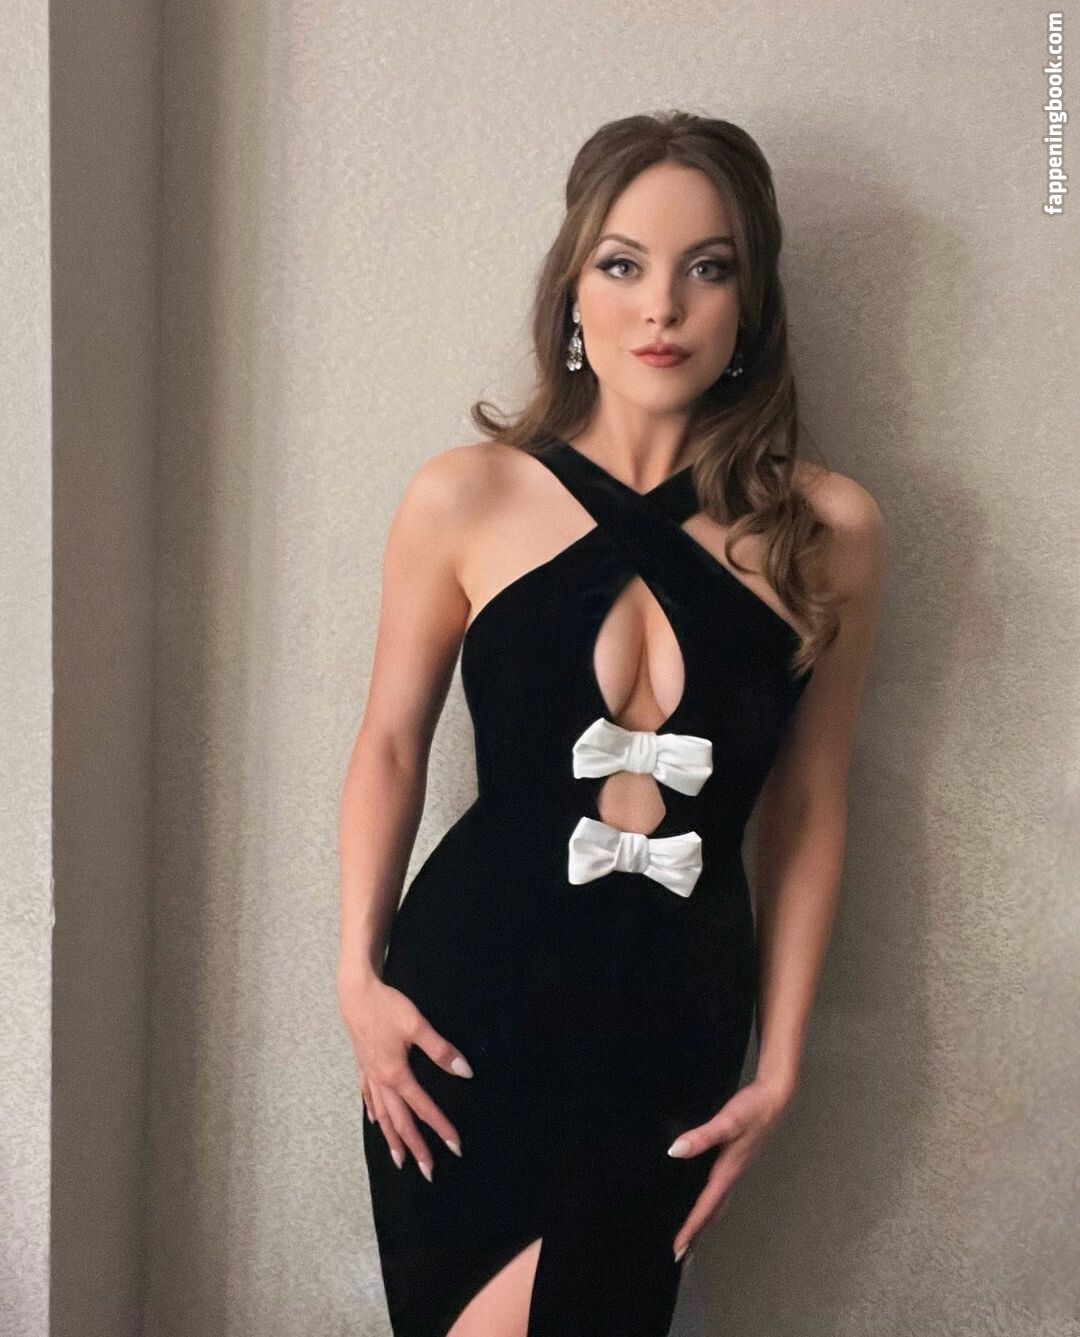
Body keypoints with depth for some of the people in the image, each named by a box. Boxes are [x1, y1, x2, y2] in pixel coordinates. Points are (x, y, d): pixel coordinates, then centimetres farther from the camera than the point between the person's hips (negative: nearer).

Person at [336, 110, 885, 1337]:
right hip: (468, 1004, 0)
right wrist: (359, 974, -2)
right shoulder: (466, 498, -7)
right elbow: (390, 744, 3)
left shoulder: (828, 533, -6)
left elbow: (806, 806, 2)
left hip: (676, 1024, 0)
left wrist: (780, 1061, 3)